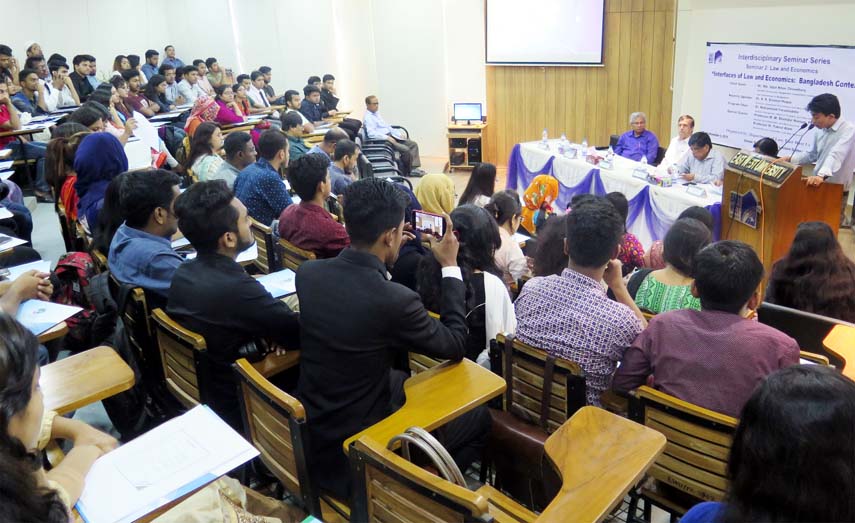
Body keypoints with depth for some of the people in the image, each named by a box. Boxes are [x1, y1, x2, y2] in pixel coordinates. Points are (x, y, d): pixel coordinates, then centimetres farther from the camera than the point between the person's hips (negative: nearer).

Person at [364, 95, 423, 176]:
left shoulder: (377, 114, 19)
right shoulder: (367, 117, -9)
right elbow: (371, 133, -23)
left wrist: (399, 133, 11)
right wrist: (387, 137, -28)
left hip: (391, 136, 9)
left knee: (413, 144, -4)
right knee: (405, 149, -24)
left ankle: (413, 169, -15)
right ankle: (406, 171, -4)